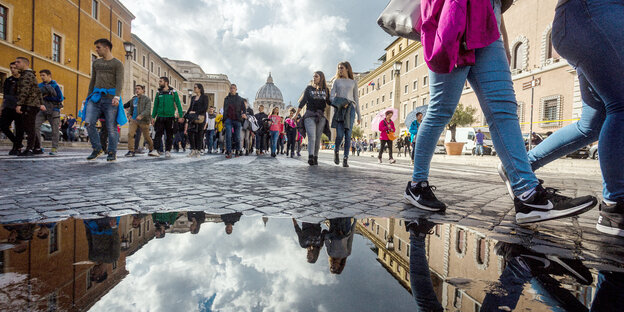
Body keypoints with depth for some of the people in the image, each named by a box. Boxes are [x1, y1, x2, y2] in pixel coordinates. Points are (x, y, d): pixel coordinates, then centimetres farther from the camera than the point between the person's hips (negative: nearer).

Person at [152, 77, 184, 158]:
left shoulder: (173, 92, 1)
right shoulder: (158, 93, 9)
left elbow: (178, 104, 1)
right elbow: (155, 105, 13)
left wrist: (180, 116, -5)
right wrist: (153, 116, 8)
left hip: (170, 117, -2)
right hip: (160, 117, 2)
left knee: (169, 135, 4)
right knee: (158, 134, -5)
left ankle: (168, 151, 13)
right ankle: (157, 150, -3)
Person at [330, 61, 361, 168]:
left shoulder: (353, 82, 18)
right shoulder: (336, 81, 17)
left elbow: (356, 99, 17)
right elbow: (331, 96, 8)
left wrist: (359, 115, 10)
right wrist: (341, 103, -13)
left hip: (350, 109, 1)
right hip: (339, 109, 0)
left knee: (348, 135, -9)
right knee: (340, 135, -13)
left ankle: (345, 159, -4)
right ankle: (336, 151, 17)